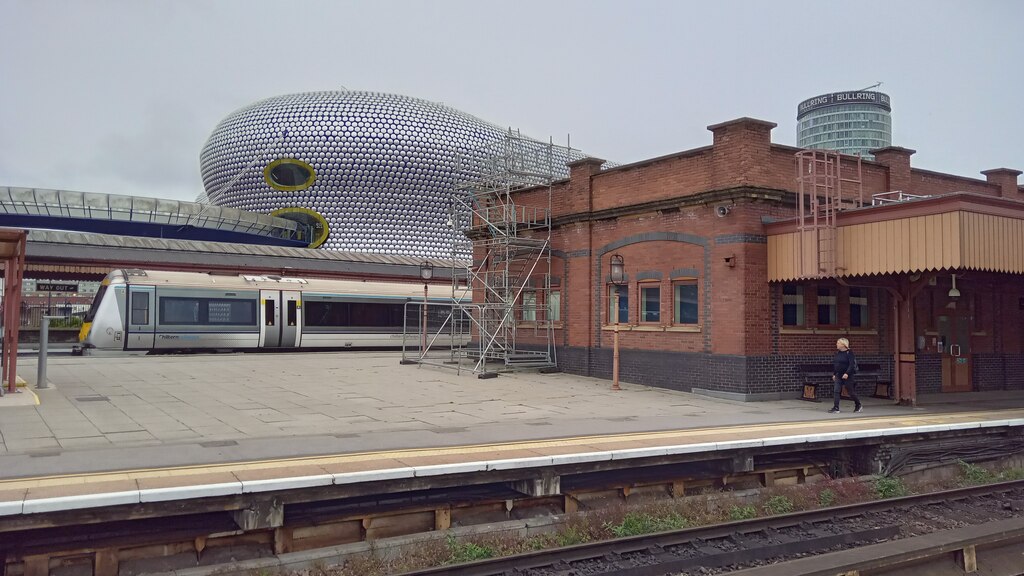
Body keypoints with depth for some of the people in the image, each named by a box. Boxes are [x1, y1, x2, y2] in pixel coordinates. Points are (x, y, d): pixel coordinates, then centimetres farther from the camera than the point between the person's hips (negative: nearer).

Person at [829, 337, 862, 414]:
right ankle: (836, 408, -6)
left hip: (847, 376, -6)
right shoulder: (837, 353, 9)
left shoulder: (849, 352, -11)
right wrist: (834, 374, 14)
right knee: (836, 391, -5)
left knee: (851, 391, 6)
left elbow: (851, 364, -18)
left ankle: (858, 405, 27)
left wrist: (847, 373, -27)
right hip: (838, 376, 6)